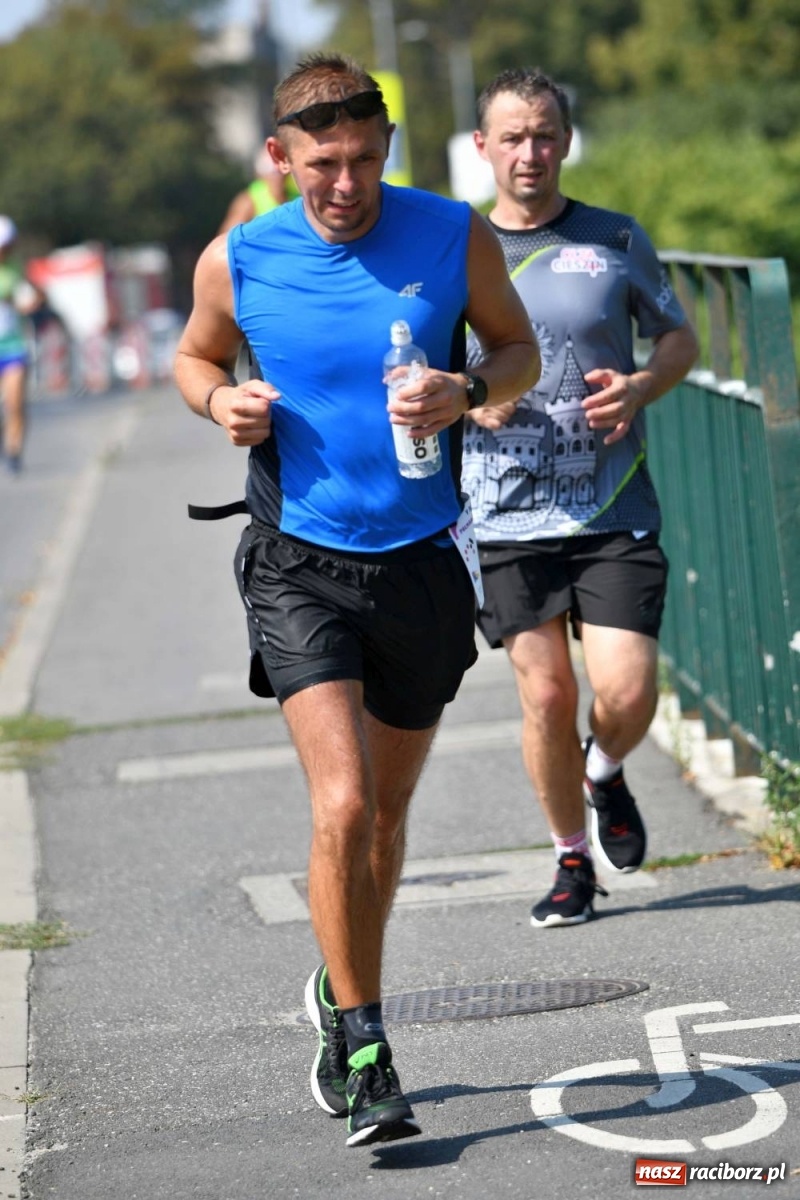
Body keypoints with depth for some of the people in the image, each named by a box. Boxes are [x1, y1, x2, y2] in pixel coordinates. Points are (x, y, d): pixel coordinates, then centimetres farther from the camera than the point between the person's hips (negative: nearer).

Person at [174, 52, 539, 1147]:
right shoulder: (236, 263, -4)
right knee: (342, 804, -17)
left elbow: (518, 349, 8)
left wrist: (467, 390, -13)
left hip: (422, 563, 2)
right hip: (300, 565, -2)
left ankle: (340, 991, 41)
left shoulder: (455, 237, -4)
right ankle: (365, 1060, -6)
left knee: (387, 809, 15)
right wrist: (221, 401, -9)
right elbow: (195, 357, 14)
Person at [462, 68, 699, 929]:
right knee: (546, 696, 0)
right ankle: (572, 861, 20)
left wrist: (641, 387, -9)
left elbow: (679, 339, 13)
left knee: (627, 695, -9)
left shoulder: (615, 241, 4)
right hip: (510, 520, 0)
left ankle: (604, 773, 26)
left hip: (615, 511, 0)